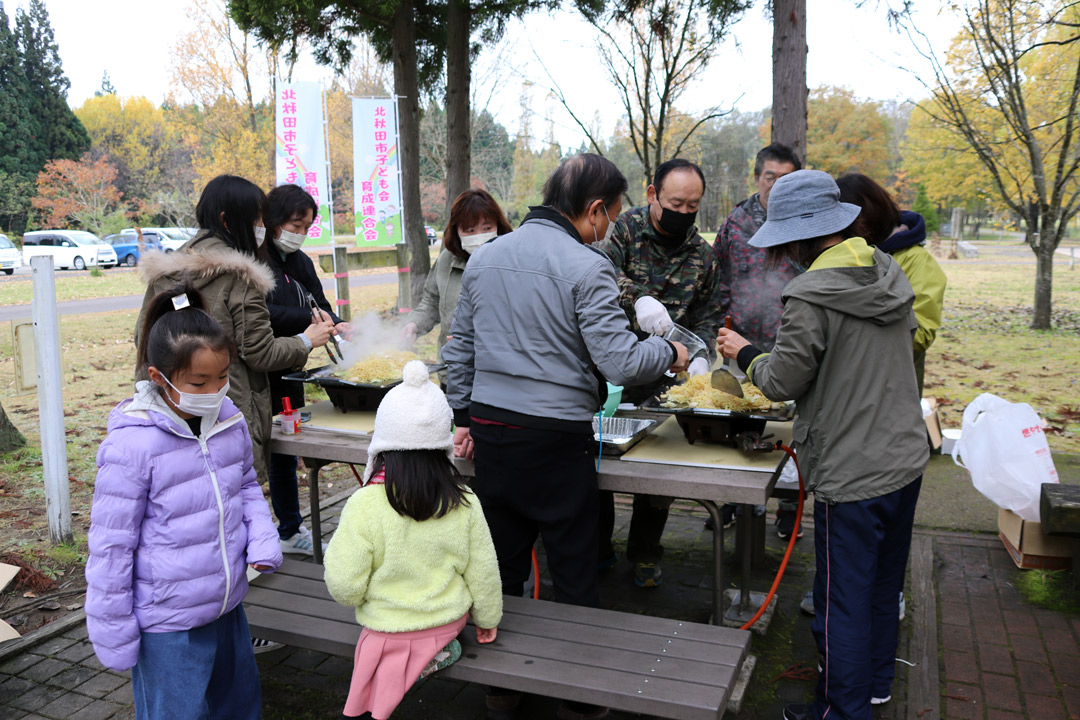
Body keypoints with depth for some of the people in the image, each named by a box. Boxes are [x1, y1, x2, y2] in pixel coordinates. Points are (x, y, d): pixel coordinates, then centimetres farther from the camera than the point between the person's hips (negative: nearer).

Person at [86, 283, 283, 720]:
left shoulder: (229, 421, -6)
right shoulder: (133, 446, -24)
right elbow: (111, 546, -16)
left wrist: (263, 540, -6)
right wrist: (114, 635, -8)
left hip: (227, 605, 6)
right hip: (167, 625, -6)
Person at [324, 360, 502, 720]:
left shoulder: (364, 505, -23)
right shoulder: (463, 501, -14)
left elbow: (346, 588, -17)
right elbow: (483, 570, -3)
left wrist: (335, 550, 5)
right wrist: (487, 618, 15)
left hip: (391, 631, -2)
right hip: (450, 618, 3)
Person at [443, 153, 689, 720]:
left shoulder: (484, 258, 9)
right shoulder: (585, 267, -12)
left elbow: (458, 350, 14)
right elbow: (620, 362, -15)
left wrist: (465, 417, 21)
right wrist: (669, 353, 4)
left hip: (490, 432, 6)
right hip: (557, 439, -6)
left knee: (502, 567, 17)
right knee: (574, 576, 9)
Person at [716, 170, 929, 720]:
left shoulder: (809, 297, -22)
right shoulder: (888, 273, 3)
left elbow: (783, 382, -14)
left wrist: (746, 354, 5)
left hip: (853, 474, -8)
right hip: (906, 458, 9)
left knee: (844, 598, 7)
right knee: (883, 582, 24)